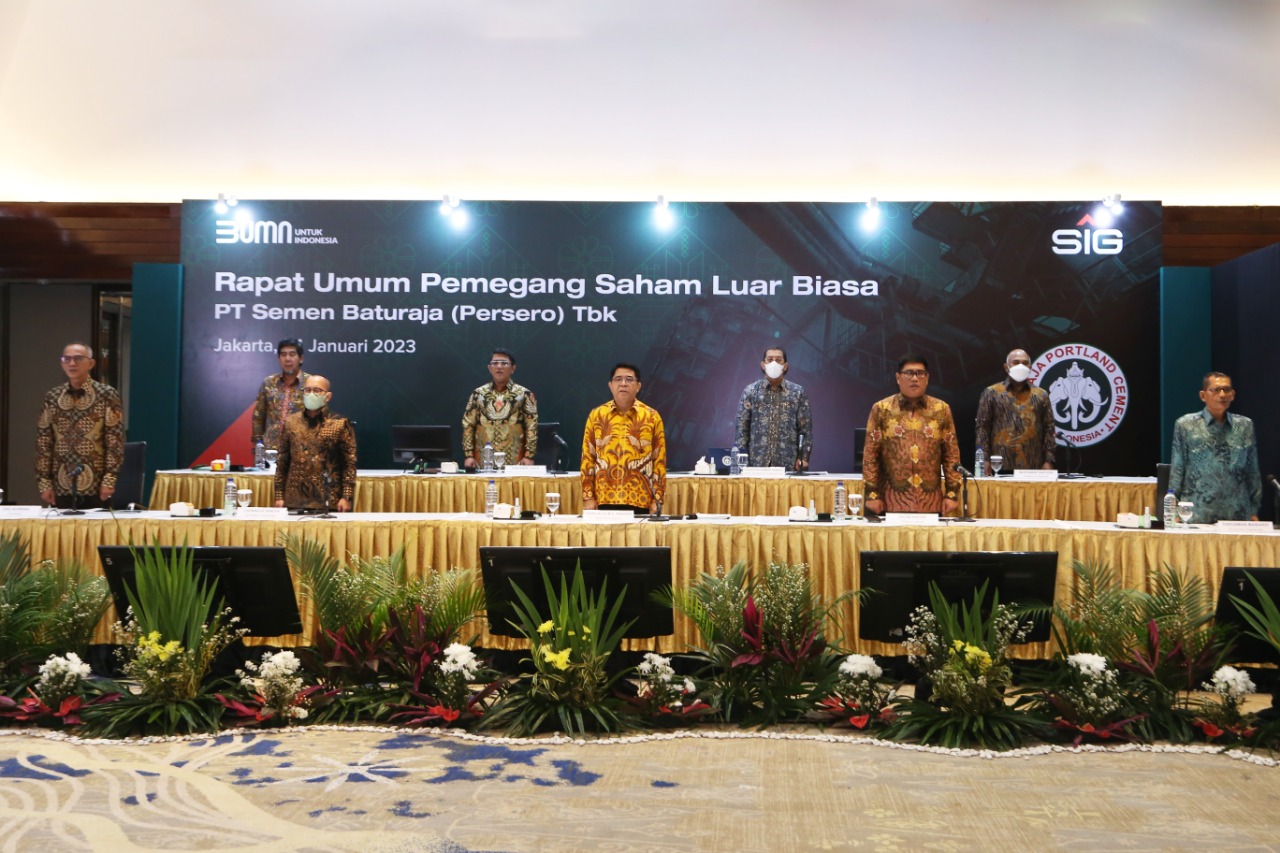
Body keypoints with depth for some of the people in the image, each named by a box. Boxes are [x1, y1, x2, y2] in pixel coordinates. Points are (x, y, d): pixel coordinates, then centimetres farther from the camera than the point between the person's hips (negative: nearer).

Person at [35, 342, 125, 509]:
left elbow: (115, 440, -6)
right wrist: (44, 482, 1)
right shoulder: (52, 397, 8)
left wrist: (109, 479, -13)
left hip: (95, 488, -3)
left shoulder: (107, 395, -2)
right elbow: (43, 442, 8)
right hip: (61, 488, 3)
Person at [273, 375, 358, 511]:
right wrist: (279, 496, 6)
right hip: (294, 501, 3)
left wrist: (346, 497, -10)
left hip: (329, 502, -2)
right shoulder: (290, 423, 9)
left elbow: (349, 463, -3)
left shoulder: (340, 424, 0)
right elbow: (282, 462, 10)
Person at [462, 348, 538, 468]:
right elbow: (468, 426, 8)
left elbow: (532, 427, -1)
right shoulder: (478, 394, 8)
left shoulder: (524, 394, 3)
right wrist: (469, 455, 0)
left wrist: (529, 456, -8)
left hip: (514, 462, -1)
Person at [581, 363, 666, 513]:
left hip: (640, 500, 0)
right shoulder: (596, 415, 6)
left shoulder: (652, 417, 4)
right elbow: (587, 458, 6)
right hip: (604, 499, 1)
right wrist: (588, 497, 0)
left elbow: (659, 460, 4)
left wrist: (657, 499, -1)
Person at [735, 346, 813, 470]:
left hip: (788, 465, 0)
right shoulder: (750, 392, 5)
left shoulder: (798, 392, 6)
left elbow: (805, 429, 6)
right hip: (756, 463, 0)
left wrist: (803, 458, -2)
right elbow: (742, 428, 4)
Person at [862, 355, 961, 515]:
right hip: (892, 501, -1)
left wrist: (951, 494, 1)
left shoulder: (941, 409, 6)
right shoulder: (881, 409, 2)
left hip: (931, 502, 1)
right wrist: (872, 494, -4)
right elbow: (870, 455, 1)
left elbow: (951, 455, 6)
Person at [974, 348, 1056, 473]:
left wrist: (1048, 461, 1)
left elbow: (1049, 429, 10)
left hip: (1034, 465, 2)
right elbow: (983, 428, 2)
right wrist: (985, 460, -6)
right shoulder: (991, 393, 6)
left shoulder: (1041, 395, 13)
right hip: (1001, 466, -2)